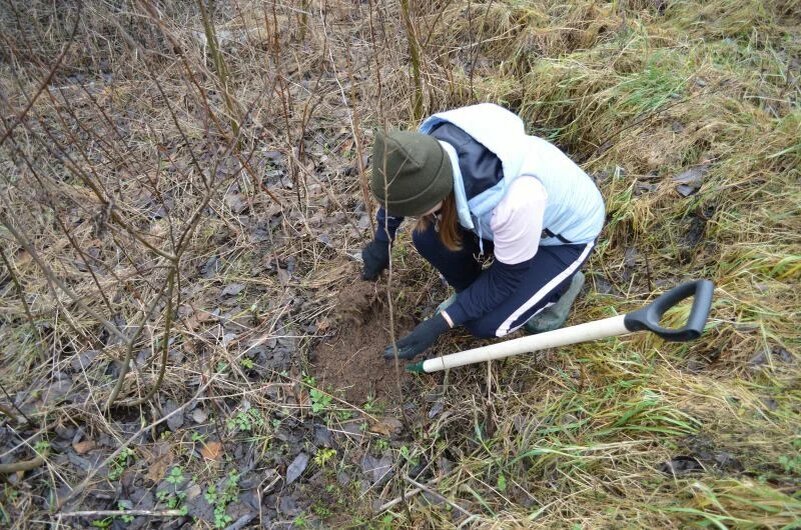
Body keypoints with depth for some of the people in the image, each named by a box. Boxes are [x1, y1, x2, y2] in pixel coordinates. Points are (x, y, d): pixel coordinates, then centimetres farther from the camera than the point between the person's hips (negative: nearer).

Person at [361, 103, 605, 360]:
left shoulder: (514, 201, -44)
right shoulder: (430, 148, -27)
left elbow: (507, 276, -26)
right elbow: (397, 192, -2)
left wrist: (440, 323, -25)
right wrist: (381, 241, 1)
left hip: (568, 233, -5)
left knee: (486, 323, -15)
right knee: (427, 237, -15)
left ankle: (560, 286, 11)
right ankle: (471, 294, 12)